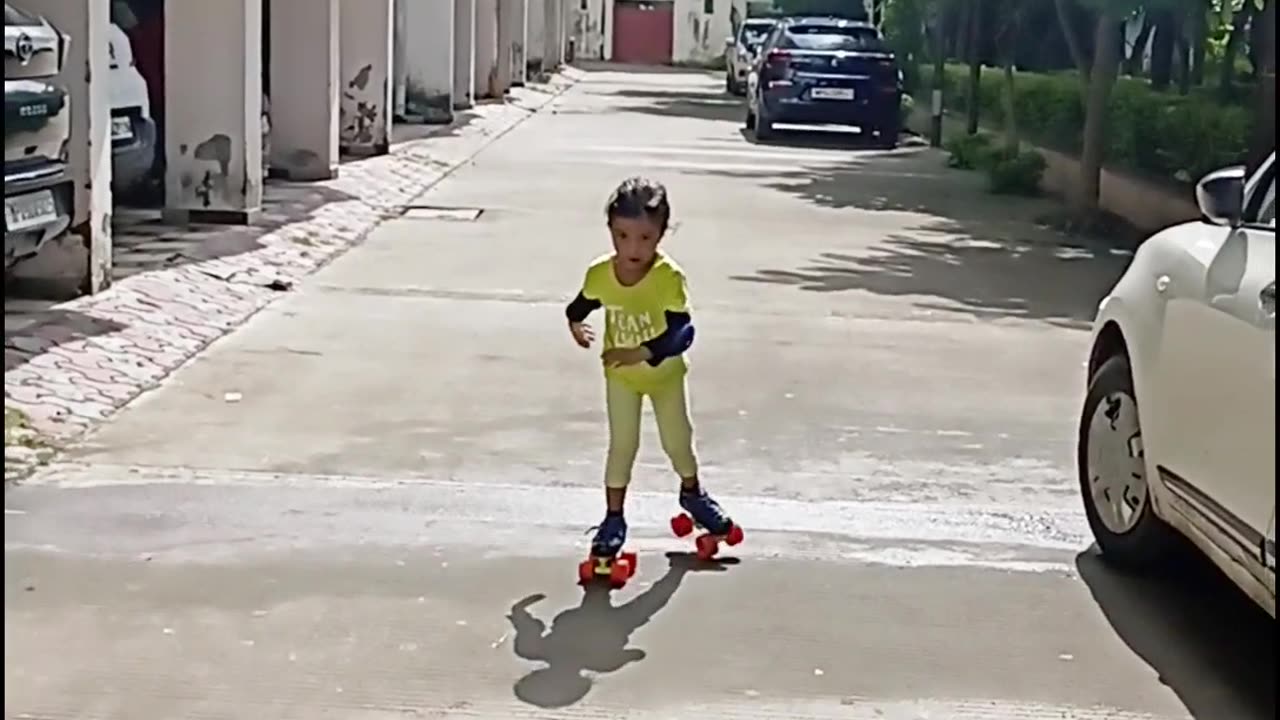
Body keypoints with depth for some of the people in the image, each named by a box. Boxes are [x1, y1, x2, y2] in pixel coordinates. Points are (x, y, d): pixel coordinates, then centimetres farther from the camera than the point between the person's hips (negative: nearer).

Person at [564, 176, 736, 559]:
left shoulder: (669, 277, -33)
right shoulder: (599, 274, -22)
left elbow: (683, 333, -37)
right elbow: (582, 305, 2)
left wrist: (643, 353, -46)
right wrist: (575, 323, -12)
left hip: (664, 373, -1)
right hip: (621, 375, 1)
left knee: (677, 440, 16)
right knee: (622, 445, 4)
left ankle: (692, 493, 44)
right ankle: (614, 517, 18)